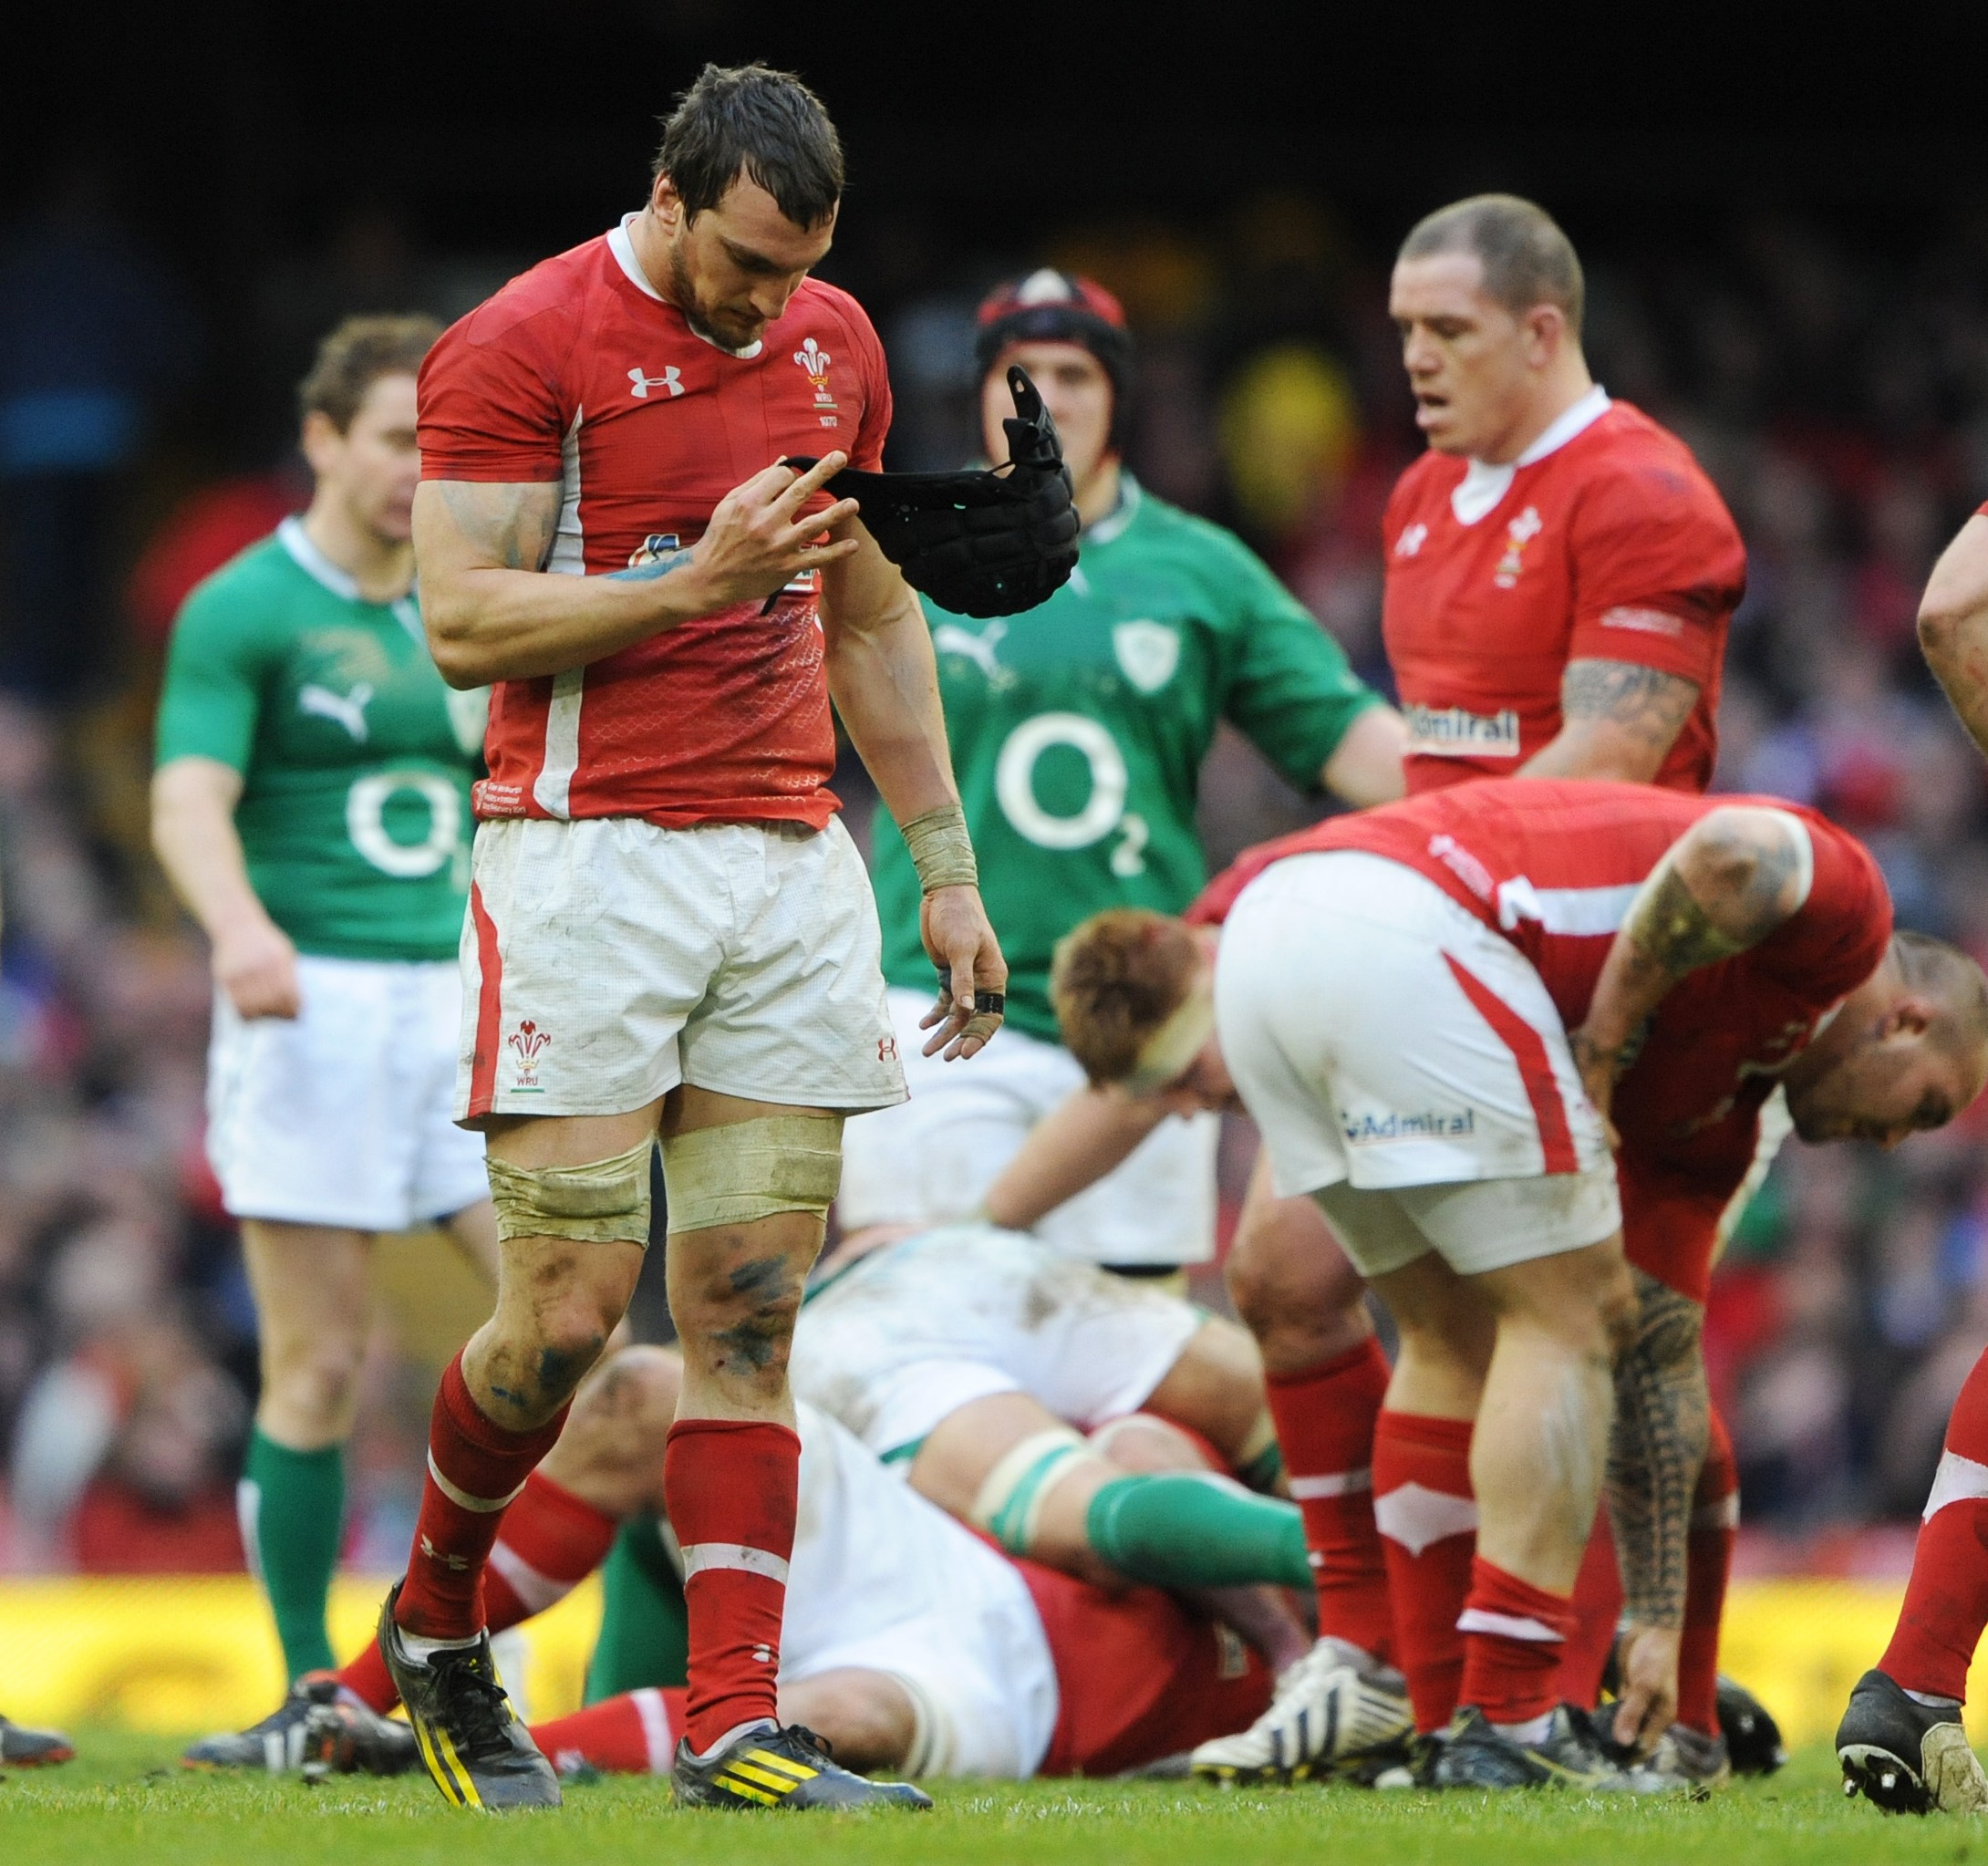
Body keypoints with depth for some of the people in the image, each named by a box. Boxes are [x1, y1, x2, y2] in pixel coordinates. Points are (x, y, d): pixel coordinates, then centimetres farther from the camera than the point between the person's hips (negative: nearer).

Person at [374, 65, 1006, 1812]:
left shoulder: (834, 342, 14)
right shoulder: (519, 348, -7)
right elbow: (463, 622, -11)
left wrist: (946, 865, 19)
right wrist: (697, 582, -20)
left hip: (791, 861, 6)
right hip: (589, 861, -5)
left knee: (750, 1311, -1)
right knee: (568, 1311, -8)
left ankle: (737, 1722, -2)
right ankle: (435, 1623, 18)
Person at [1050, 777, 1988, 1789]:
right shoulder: (1850, 912, 10)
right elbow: (1729, 854, -12)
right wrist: (1603, 1048, -3)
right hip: (1402, 933, -9)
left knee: (1457, 1342, 20)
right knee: (1560, 1321, 1)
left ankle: (1450, 1728, 19)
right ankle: (1506, 1727, -2)